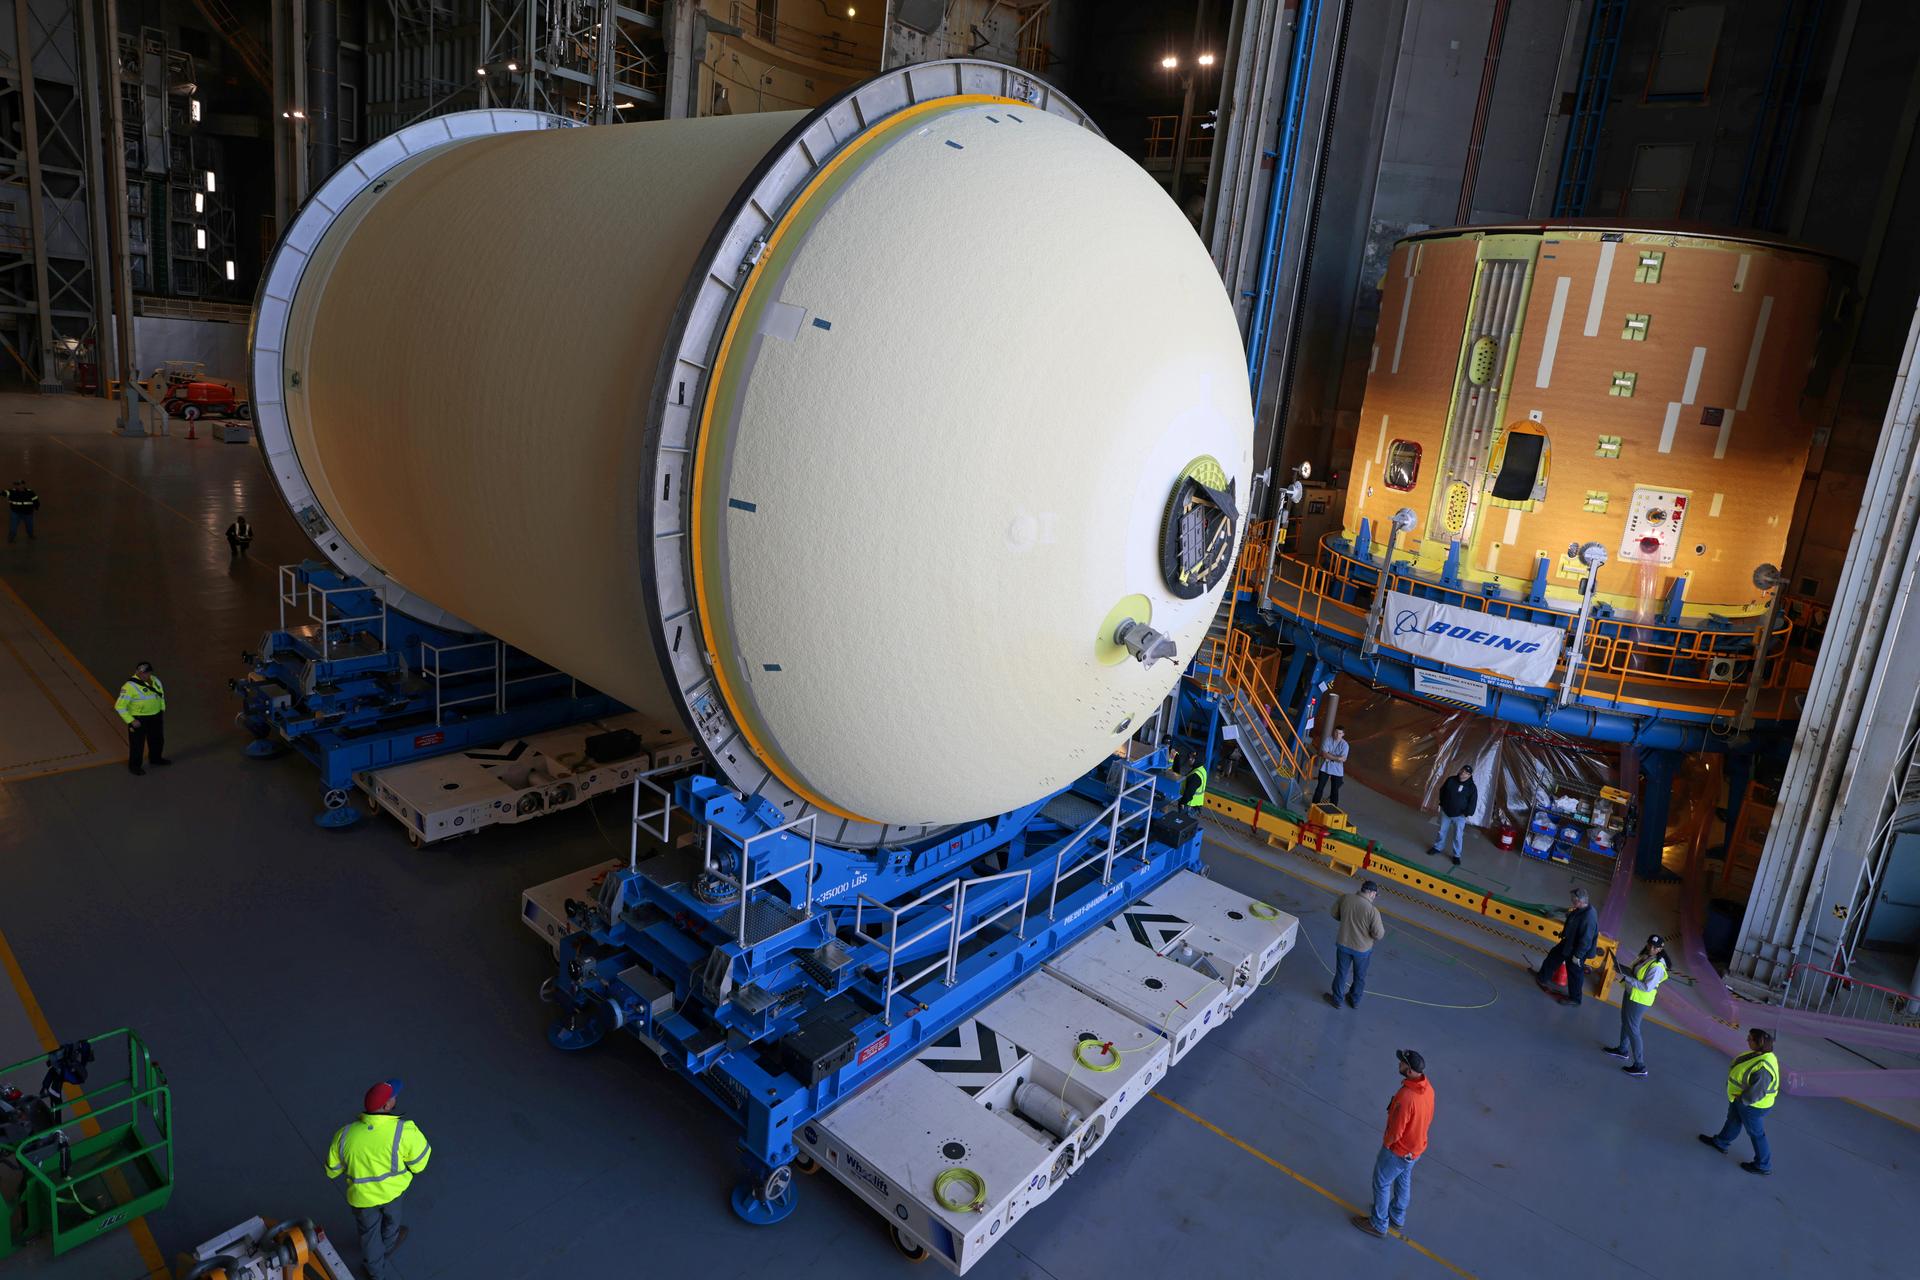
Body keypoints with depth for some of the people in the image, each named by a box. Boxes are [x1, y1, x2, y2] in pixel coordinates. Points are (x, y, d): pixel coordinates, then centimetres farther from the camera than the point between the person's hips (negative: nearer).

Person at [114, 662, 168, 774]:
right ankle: (134, 766, 26)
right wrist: (131, 721, -20)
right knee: (137, 743, 8)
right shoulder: (130, 686, -23)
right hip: (138, 719, -7)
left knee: (157, 739, 23)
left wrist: (162, 709, 14)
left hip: (156, 717, 7)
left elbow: (161, 694, 18)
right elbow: (119, 706, -21)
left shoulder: (155, 680, -1)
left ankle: (156, 758, 46)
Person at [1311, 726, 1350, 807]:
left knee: (1335, 790, 7)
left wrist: (1329, 756, -15)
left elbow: (1343, 759, -18)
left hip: (1337, 771, -1)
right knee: (1319, 787, 7)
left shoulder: (1344, 745, -8)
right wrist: (1337, 757, -17)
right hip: (1325, 768, 1)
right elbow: (1324, 754, -13)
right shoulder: (1328, 740, -5)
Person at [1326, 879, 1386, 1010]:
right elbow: (1378, 935, -21)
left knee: (1341, 973, 22)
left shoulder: (1346, 898, -15)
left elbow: (1335, 914, 2)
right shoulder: (1373, 911, -27)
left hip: (1343, 945, 2)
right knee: (1360, 976, 23)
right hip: (1363, 949, -2)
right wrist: (1383, 929, 0)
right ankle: (1355, 1001, 43)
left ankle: (1337, 999, 39)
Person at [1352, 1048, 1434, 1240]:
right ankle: (1397, 1217, 51)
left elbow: (1395, 1132, -29)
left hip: (1398, 1150, -7)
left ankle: (1378, 1225, 34)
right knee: (1403, 1180, 29)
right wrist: (1415, 1134, 15)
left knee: (1381, 1183, 15)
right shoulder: (1427, 1088, -14)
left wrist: (1385, 1143, -9)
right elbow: (1428, 1118, 3)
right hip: (1417, 1146, 7)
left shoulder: (1405, 1098, -40)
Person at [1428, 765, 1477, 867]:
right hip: (1445, 812, 3)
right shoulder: (1451, 780, -5)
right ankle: (1438, 847, 34)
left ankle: (1456, 855, 16)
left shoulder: (1471, 787, -12)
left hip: (1459, 816, -3)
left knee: (1458, 836, 3)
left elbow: (1473, 802, -7)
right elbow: (1442, 791, 8)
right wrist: (1442, 803, 6)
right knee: (1442, 832, 16)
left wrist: (1467, 813, -14)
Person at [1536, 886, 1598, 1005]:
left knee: (1575, 973, 12)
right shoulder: (1581, 909, -11)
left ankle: (1574, 998, 35)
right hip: (1569, 942, 9)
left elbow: (1585, 940, -29)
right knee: (1554, 954, 26)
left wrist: (1577, 956, -22)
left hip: (1577, 949, -9)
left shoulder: (1588, 918, -37)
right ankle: (1543, 977, 48)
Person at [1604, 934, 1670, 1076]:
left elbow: (1647, 987, -29)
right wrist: (1622, 969, -4)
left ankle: (1640, 1066, 5)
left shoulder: (1657, 966, -27)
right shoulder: (1645, 956, -1)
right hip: (1630, 993, 9)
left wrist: (1627, 978, -26)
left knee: (1632, 1029, -2)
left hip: (1639, 1000, -9)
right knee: (1625, 1022, 25)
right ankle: (1623, 1049, 46)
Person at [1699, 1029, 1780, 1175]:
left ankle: (1763, 1165, 39)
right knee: (1733, 1120, 29)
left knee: (1755, 1133, 16)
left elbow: (1754, 1094, -33)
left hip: (1753, 1105, -8)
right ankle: (1721, 1142, 52)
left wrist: (1740, 1099, -16)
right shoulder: (1760, 1052, -13)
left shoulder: (1763, 1067, -39)